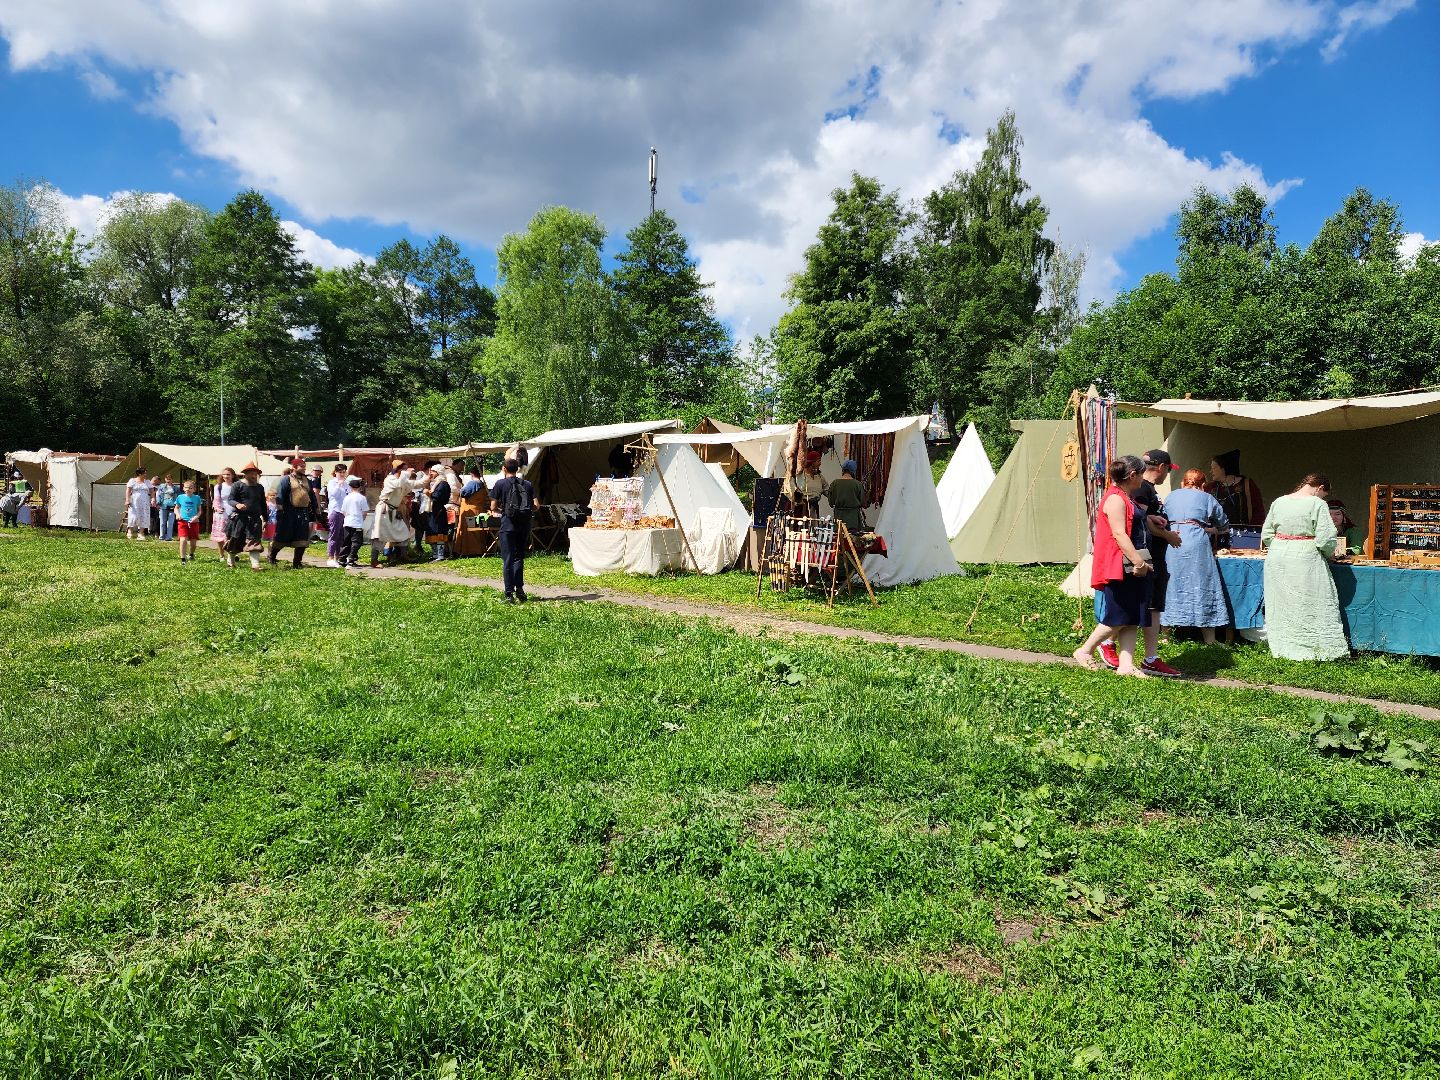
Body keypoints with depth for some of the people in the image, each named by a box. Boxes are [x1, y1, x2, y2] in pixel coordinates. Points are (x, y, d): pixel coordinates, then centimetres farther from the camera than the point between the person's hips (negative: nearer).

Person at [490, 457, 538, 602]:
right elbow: (536, 506, 2)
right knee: (519, 557, 18)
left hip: (508, 525, -3)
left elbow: (493, 506, -3)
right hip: (524, 525, 3)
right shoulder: (528, 484, 7)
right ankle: (519, 589, 14)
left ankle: (509, 595, -2)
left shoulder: (500, 484, -2)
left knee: (508, 560, 0)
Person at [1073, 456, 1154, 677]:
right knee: (1117, 619, -4)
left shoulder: (1127, 497, 19)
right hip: (1119, 568, -10)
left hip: (1133, 568, 10)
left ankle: (1126, 665, 9)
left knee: (1131, 621, 7)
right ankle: (1085, 651, 10)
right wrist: (1138, 561, -24)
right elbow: (1119, 534, -21)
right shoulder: (1115, 499, -13)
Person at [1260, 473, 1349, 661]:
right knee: (1310, 606, 2)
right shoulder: (1318, 504, -8)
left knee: (1280, 606, 12)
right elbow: (1325, 538, -12)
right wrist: (1328, 553, 6)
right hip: (1304, 560, -5)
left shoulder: (1278, 502, 7)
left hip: (1277, 558, 5)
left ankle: (1280, 647, 19)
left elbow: (1266, 535, 9)